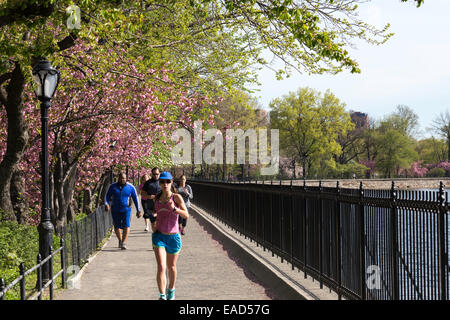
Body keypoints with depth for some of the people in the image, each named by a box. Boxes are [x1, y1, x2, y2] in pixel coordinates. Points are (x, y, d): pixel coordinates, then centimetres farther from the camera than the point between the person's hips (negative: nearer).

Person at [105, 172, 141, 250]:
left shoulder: (130, 187, -2)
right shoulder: (113, 186, 0)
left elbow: (135, 199, 3)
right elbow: (107, 196, 2)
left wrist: (138, 210, 3)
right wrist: (106, 204, -17)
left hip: (126, 210, -2)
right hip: (115, 210, 2)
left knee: (126, 225, -18)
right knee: (117, 227, 6)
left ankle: (124, 243, -20)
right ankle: (120, 240, 31)